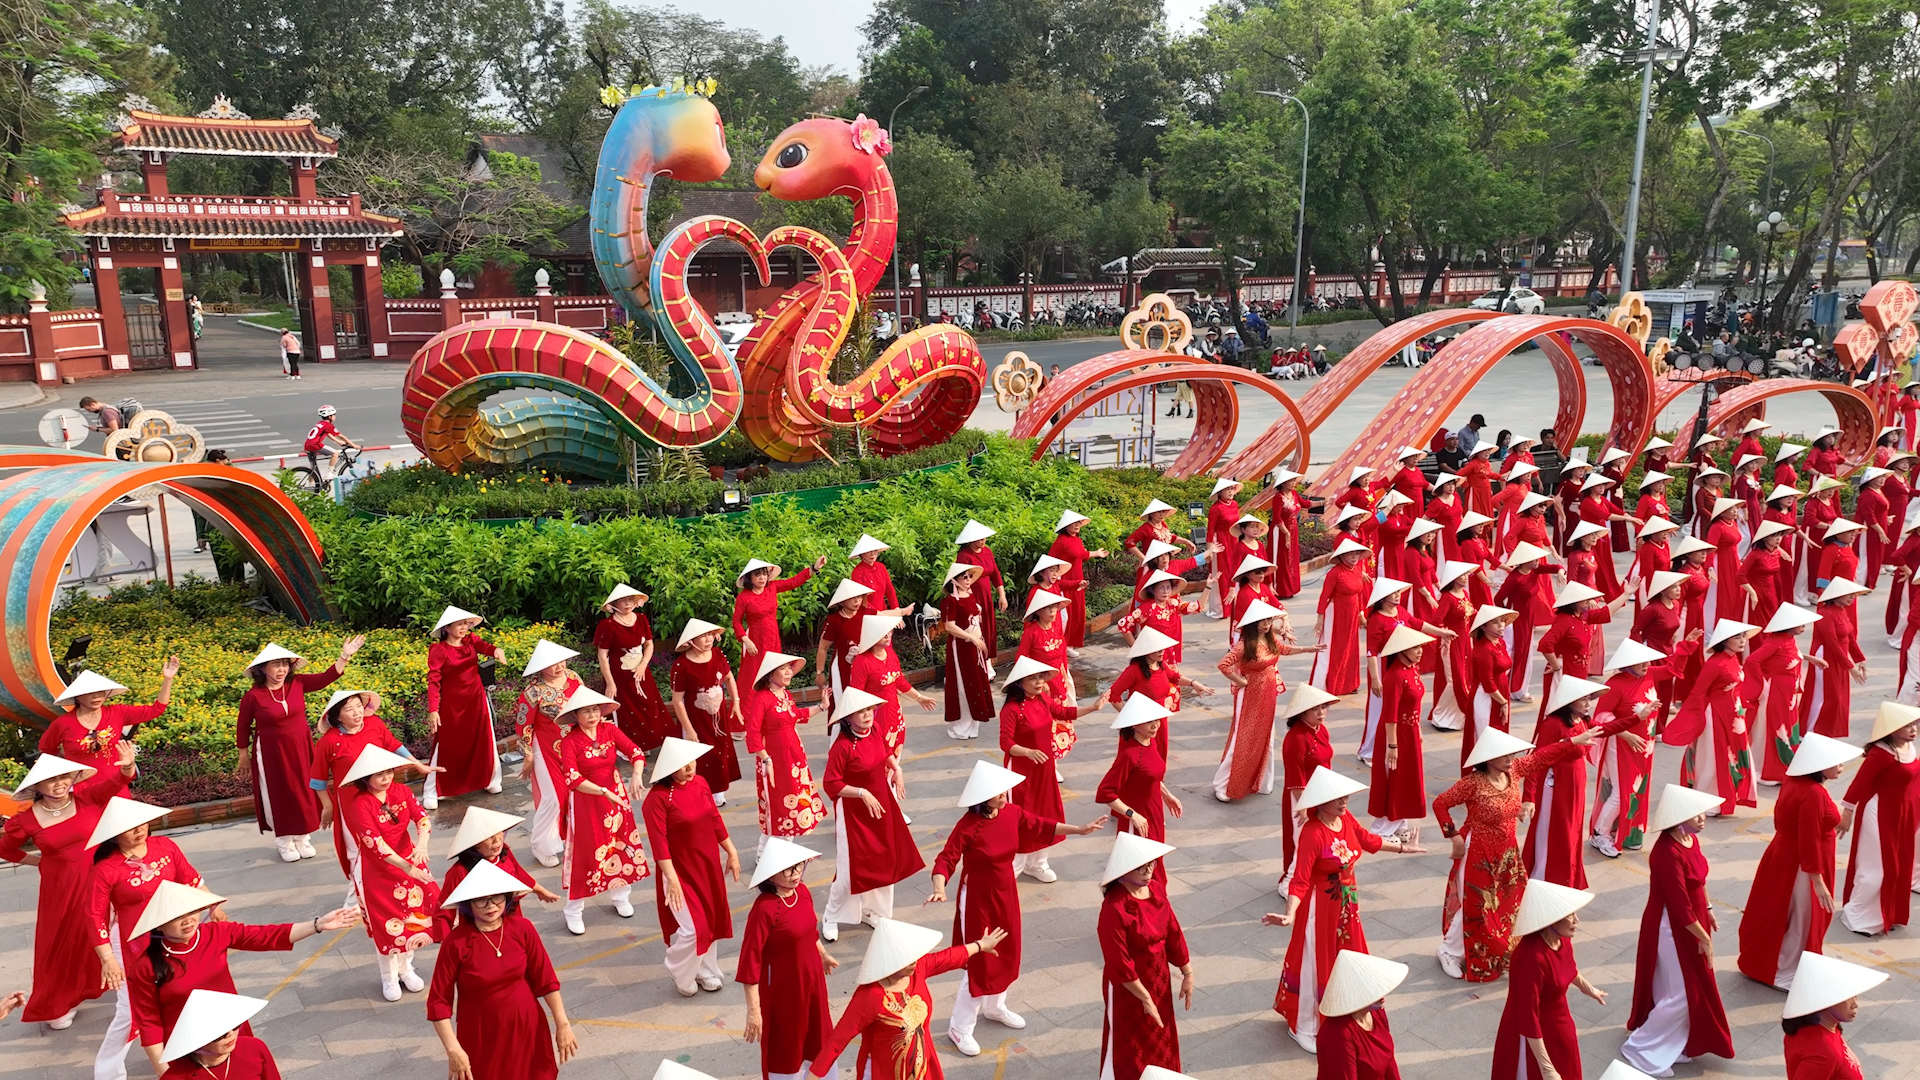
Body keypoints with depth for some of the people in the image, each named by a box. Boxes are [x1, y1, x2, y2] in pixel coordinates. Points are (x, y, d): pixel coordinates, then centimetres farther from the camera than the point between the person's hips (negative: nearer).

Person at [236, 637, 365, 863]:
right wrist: (244, 756, 4)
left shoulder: (297, 684, -7)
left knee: (303, 791, 12)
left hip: (300, 750, 4)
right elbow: (243, 727, -3)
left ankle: (301, 837, 29)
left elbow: (325, 677, -6)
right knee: (279, 795, 8)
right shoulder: (253, 697, -15)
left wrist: (345, 656, -18)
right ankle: (283, 840, 24)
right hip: (271, 753, -4)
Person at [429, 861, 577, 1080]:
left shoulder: (522, 928, -12)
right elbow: (439, 1001, -15)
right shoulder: (456, 943, -19)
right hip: (481, 1033, -2)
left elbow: (545, 979, -4)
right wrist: (453, 1049, -21)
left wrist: (562, 1024, -3)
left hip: (526, 1025, 2)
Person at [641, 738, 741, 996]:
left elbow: (715, 820, 8)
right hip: (681, 871, -6)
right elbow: (659, 843, -22)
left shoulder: (700, 783, -2)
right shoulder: (657, 798, -22)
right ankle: (679, 973, 23)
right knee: (692, 928, -6)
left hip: (709, 866, 7)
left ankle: (706, 971, 38)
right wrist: (672, 879, -25)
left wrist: (731, 852, 11)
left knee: (713, 920, 16)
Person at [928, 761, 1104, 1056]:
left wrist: (1078, 830, 4)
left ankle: (994, 1007, 46)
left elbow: (1040, 827, 6)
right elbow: (946, 859, -25)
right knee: (980, 963, 0)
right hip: (977, 898, -7)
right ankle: (960, 1028, 17)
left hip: (1006, 893, 7)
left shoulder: (1012, 813, -8)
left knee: (1006, 954, 21)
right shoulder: (968, 826, -26)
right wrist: (940, 888, -42)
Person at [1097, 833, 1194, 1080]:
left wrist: (1187, 973, 9)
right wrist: (1145, 998, -18)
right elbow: (1119, 963, -26)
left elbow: (1173, 931, 3)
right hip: (1128, 987, -7)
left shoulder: (1155, 887, -9)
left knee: (1159, 1037, 26)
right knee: (1130, 1047, 14)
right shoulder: (1114, 909, -31)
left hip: (1158, 978, 7)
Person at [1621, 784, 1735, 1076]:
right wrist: (1703, 937, -16)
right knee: (1680, 994, 2)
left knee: (1690, 989, 23)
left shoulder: (1690, 838, -3)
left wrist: (1708, 910, 20)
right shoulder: (1668, 854, -33)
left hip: (1690, 921, 9)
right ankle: (1640, 1050, 17)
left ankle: (1674, 1046, 42)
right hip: (1673, 928, -9)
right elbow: (1679, 905, -26)